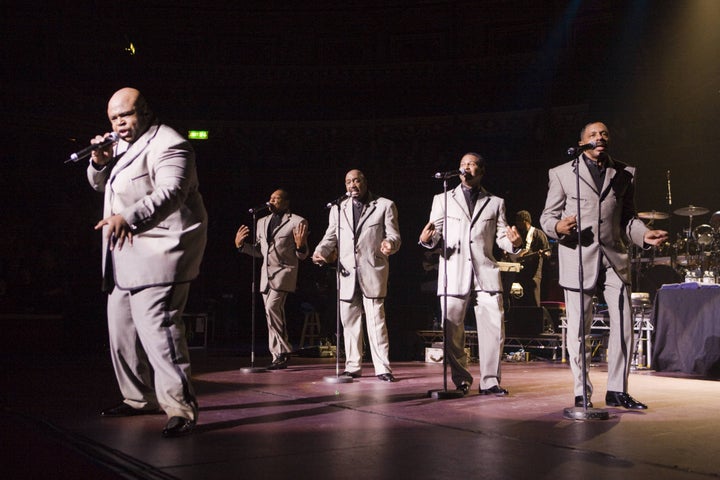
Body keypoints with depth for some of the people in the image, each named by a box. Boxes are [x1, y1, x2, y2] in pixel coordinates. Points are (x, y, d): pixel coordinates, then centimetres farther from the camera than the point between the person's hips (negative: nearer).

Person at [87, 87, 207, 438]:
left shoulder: (167, 145, -12)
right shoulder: (123, 145, 19)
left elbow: (170, 193, -28)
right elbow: (100, 184, 27)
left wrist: (128, 218, -43)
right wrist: (100, 163, 3)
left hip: (160, 249, -10)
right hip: (125, 253, 10)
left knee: (156, 325, -19)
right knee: (122, 329, 13)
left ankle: (180, 408, -18)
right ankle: (140, 398, 26)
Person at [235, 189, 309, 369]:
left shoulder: (298, 222, 0)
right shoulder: (262, 222, 17)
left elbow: (302, 256, -1)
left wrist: (301, 246, -23)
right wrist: (240, 245, 6)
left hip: (284, 271, -6)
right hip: (266, 273, 6)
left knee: (272, 307, -22)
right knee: (274, 313, 7)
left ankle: (282, 352, -12)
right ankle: (279, 356, 13)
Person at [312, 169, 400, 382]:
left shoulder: (385, 206, 6)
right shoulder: (338, 208, 16)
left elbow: (394, 236, 0)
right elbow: (330, 237, 16)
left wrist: (389, 243, -23)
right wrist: (320, 251, -5)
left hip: (372, 272, -4)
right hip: (346, 273, 4)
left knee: (376, 320, -7)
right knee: (349, 322, 7)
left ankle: (382, 368, -1)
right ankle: (352, 366, 16)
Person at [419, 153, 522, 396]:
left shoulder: (495, 203, 16)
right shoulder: (443, 199, 14)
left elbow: (501, 237, 9)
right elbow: (435, 235, 7)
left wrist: (513, 242, -13)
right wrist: (426, 239, -16)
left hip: (485, 274, 0)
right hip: (453, 274, 0)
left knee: (494, 328, -8)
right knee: (452, 331, 0)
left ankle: (490, 381, 2)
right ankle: (461, 380, 15)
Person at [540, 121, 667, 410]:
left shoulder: (624, 174, 15)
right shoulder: (562, 173, 6)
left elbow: (627, 218, 15)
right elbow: (547, 216, 5)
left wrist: (644, 235, -5)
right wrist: (558, 227, -18)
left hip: (614, 258, 3)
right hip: (578, 258, -3)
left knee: (623, 326, 1)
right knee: (578, 330, 0)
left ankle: (617, 391, 13)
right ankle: (582, 393, 11)